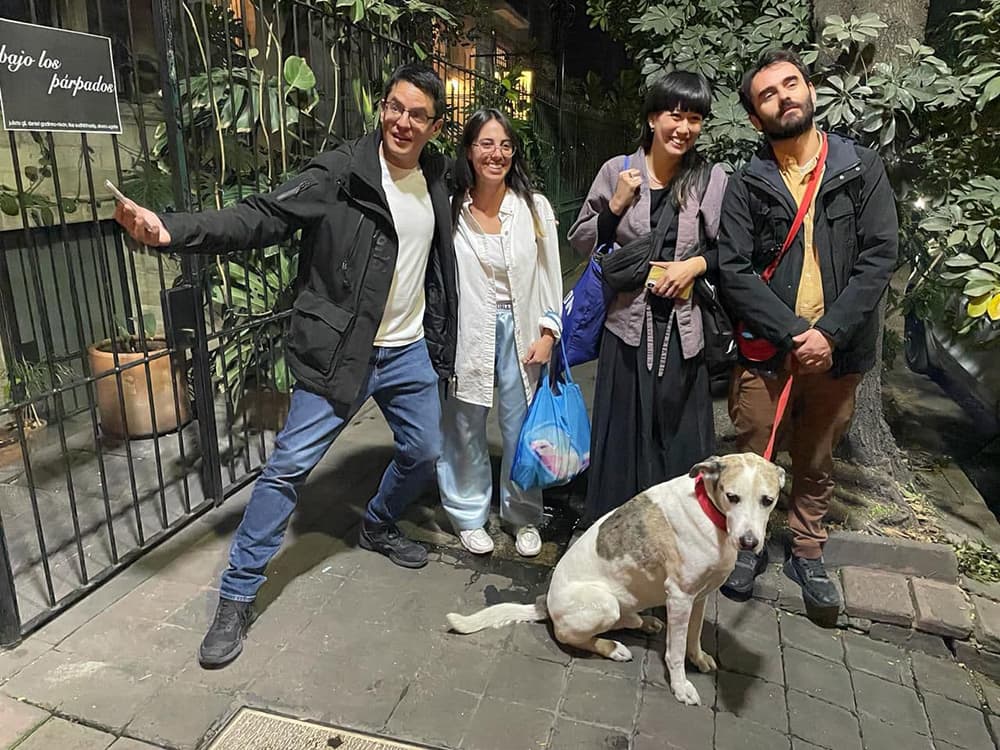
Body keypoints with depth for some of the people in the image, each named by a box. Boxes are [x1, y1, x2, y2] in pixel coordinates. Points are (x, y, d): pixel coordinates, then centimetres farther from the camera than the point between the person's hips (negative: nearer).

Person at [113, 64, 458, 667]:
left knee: (425, 453, 15)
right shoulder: (340, 173, -13)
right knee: (290, 466, -5)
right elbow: (262, 217, -23)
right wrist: (172, 231, -38)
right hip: (340, 355, -5)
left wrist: (441, 339, 17)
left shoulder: (435, 180, 6)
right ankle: (237, 597, 10)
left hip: (411, 351, 6)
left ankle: (379, 527, 45)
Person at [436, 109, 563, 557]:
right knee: (466, 427, 10)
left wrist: (548, 333, -2)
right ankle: (469, 515, 30)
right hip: (468, 330, -1)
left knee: (522, 426, 8)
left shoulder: (534, 208, 0)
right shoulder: (450, 210, -5)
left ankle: (523, 516, 29)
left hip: (520, 327, 1)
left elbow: (550, 276, 4)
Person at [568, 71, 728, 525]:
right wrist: (615, 206, -7)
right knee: (623, 433, 6)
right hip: (628, 322, 0)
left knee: (680, 434, 6)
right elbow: (581, 242, 7)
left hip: (684, 327, 1)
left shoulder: (712, 180, 3)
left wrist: (697, 263, -9)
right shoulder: (618, 171, 3)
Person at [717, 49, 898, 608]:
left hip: (837, 352, 1)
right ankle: (746, 546, 29)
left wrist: (829, 333, -16)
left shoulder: (863, 168, 2)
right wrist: (793, 333, -18)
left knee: (817, 464, 15)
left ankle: (808, 553, 34)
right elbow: (734, 271, -9)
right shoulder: (747, 185, 0)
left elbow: (879, 257, -5)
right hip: (766, 351, -1)